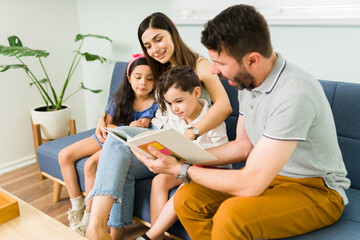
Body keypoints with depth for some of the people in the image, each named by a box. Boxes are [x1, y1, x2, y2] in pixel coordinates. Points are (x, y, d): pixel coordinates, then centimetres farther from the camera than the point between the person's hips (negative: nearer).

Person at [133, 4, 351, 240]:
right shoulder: (247, 80, -2)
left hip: (315, 189, -7)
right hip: (267, 175, 7)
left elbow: (250, 184, -29)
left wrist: (180, 169, -19)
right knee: (186, 199, -10)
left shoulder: (294, 94, -30)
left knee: (231, 215, -33)